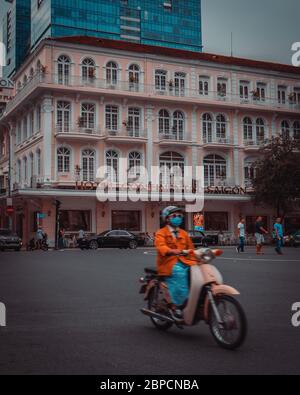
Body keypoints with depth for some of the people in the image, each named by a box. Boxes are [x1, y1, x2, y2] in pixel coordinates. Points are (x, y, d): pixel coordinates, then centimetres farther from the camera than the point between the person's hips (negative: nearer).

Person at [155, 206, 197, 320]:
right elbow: (161, 247, -14)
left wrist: (194, 262, 2)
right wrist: (172, 251, -35)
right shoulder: (161, 233, 6)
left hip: (184, 261, 5)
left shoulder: (184, 234, 25)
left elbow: (190, 248, 19)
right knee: (180, 273, -36)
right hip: (169, 263, -5)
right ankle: (176, 306, -25)